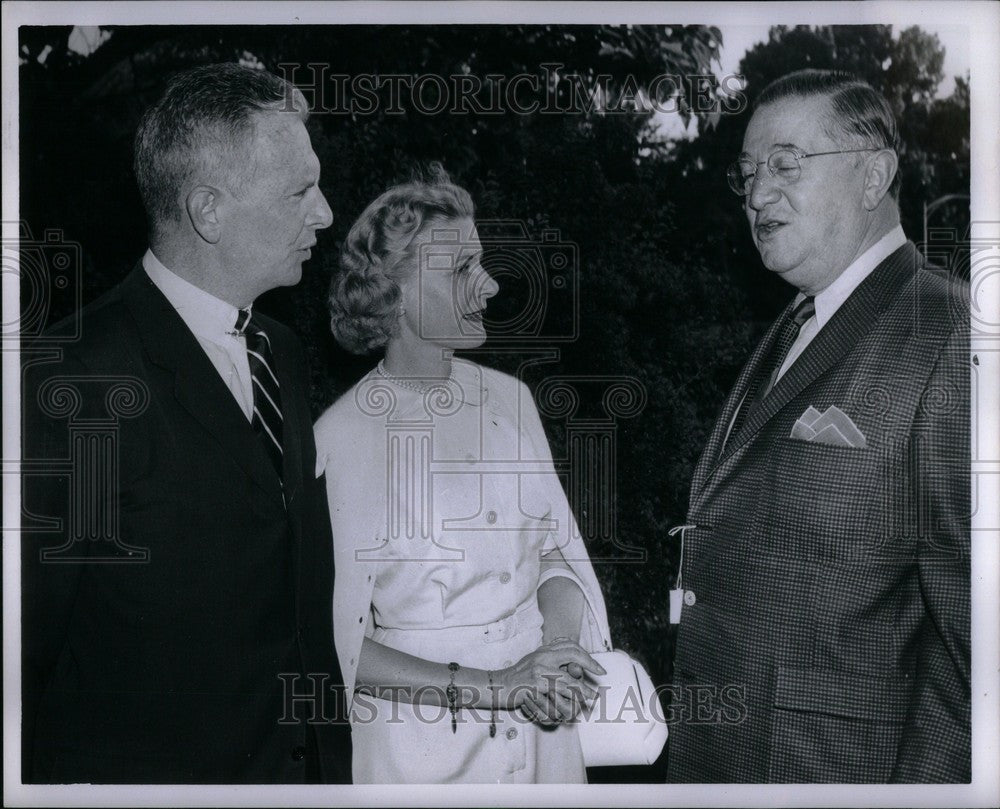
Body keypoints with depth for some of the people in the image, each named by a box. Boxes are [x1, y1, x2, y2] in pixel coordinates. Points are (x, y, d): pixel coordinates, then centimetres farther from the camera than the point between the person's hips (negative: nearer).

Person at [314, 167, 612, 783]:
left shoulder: (509, 398, 2)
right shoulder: (341, 437, -13)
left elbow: (558, 548, 8)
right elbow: (339, 640, -13)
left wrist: (562, 649, -11)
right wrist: (490, 686, -19)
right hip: (424, 746, -4)